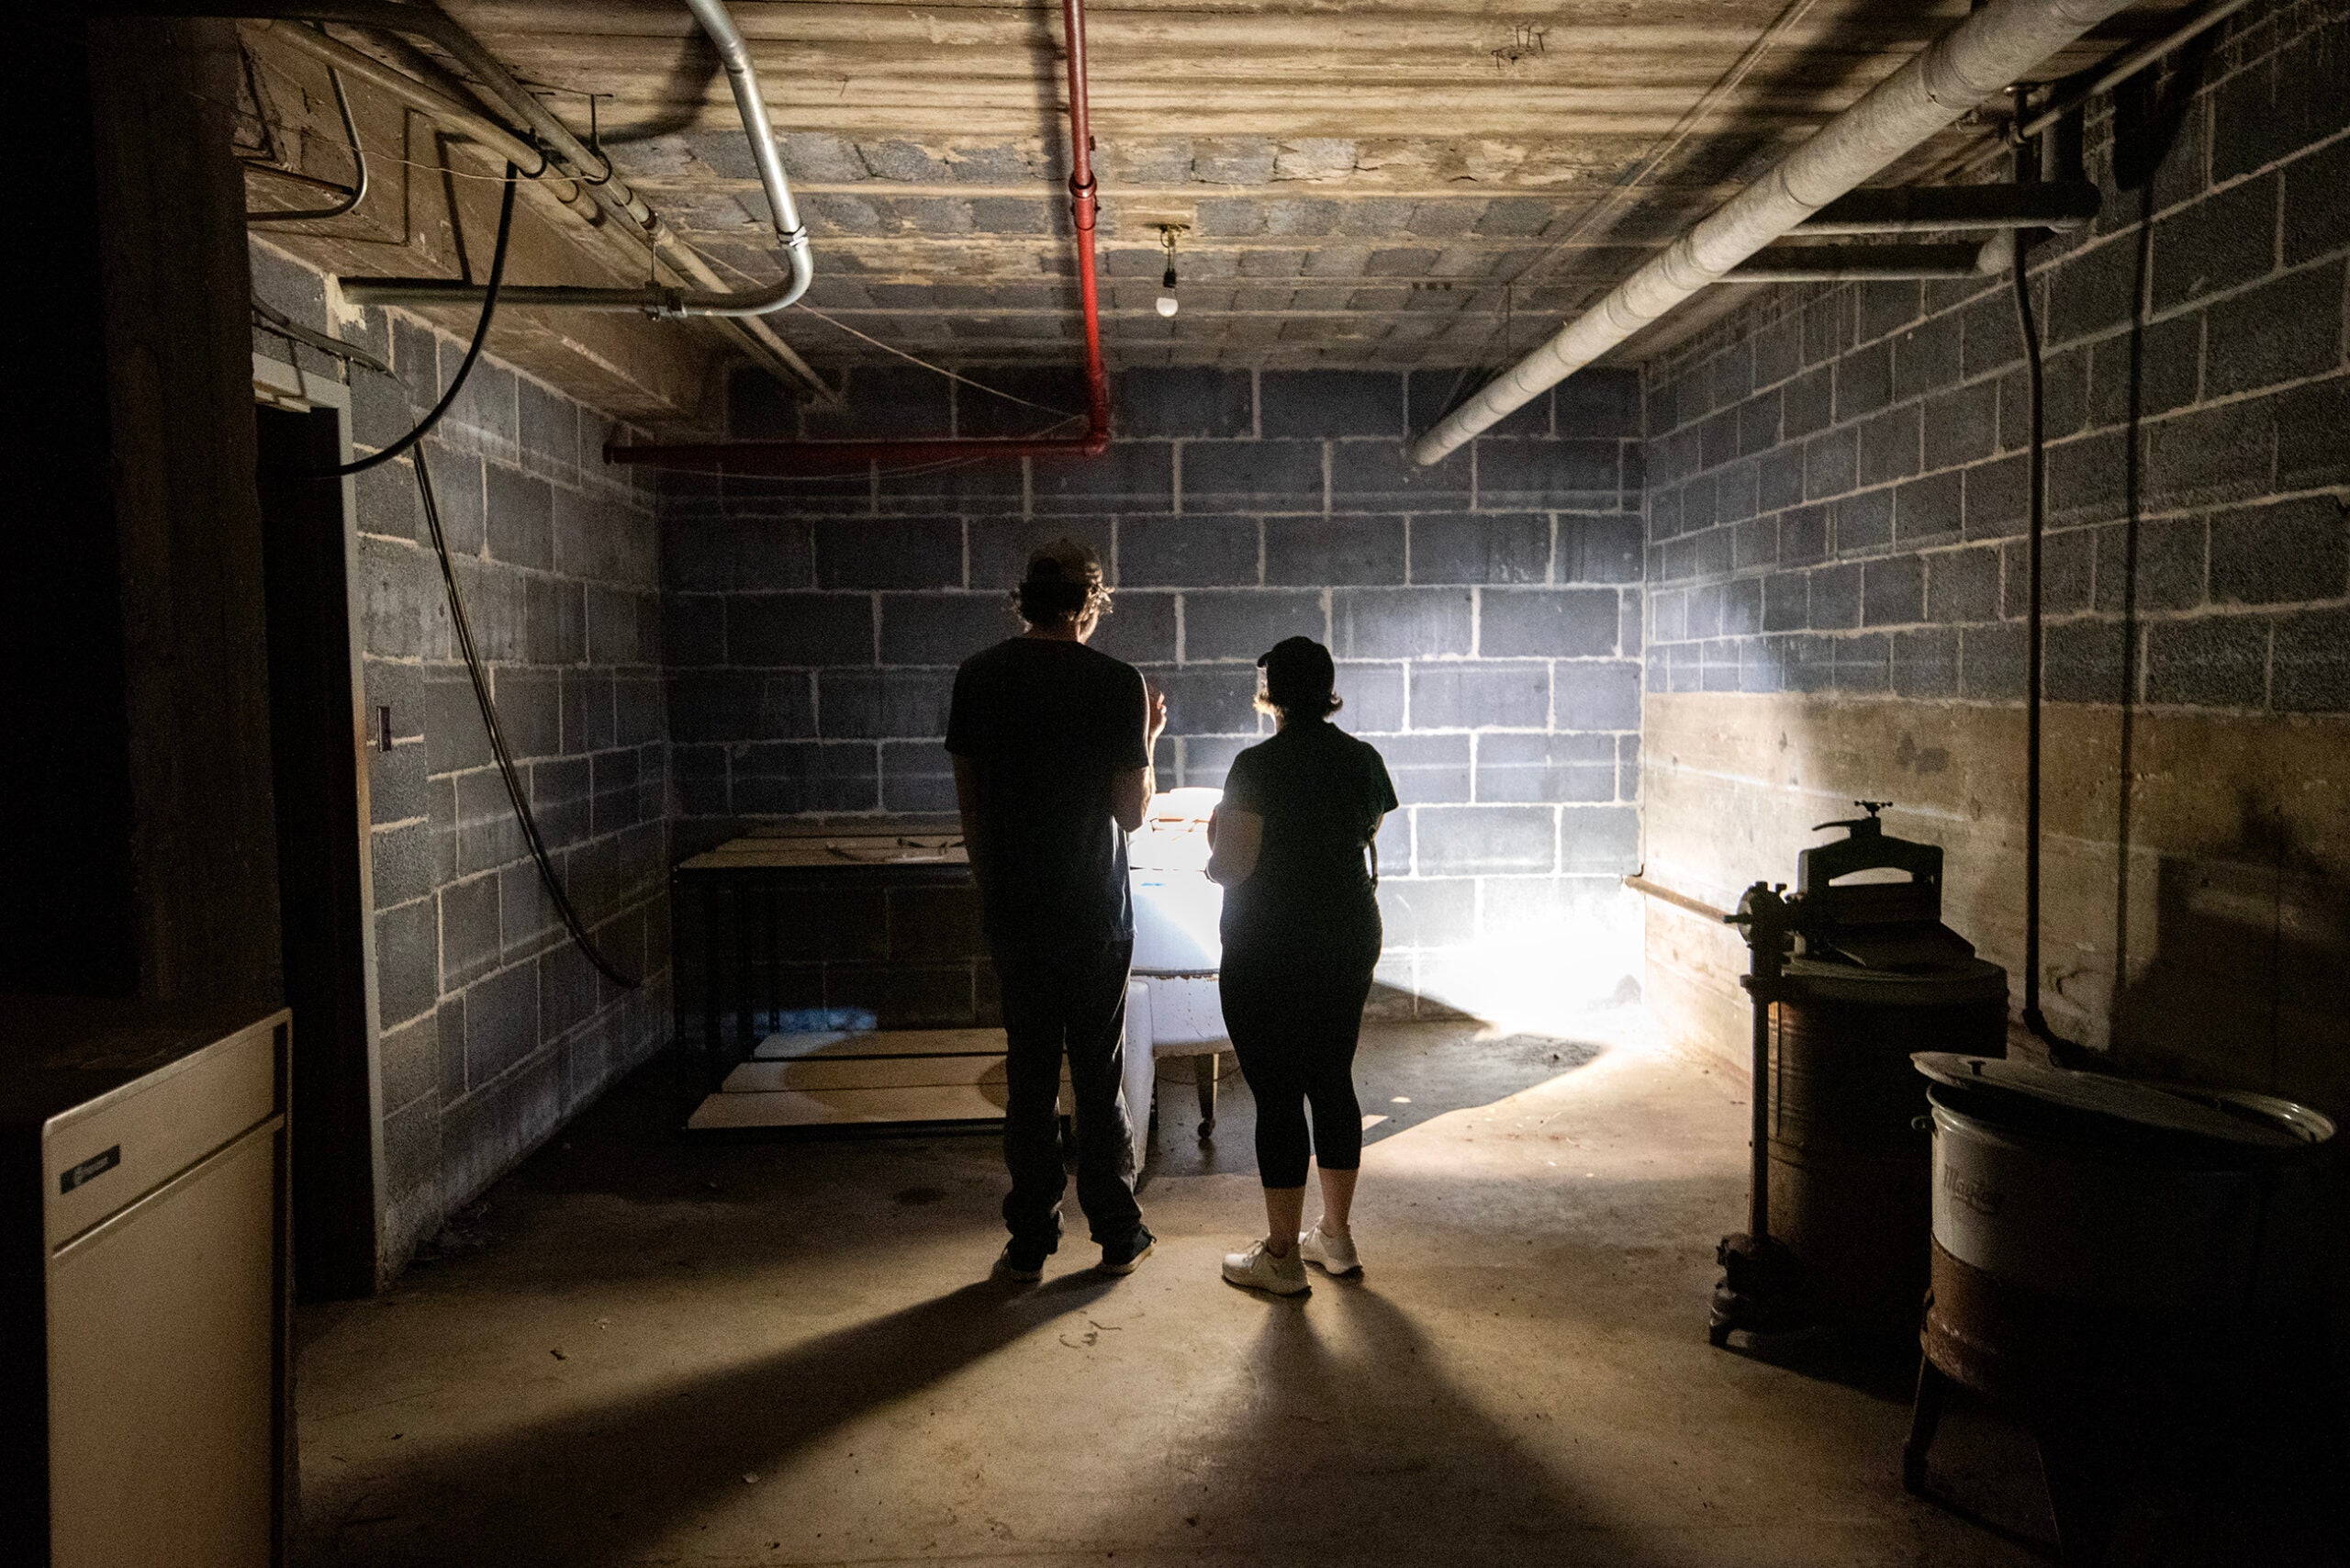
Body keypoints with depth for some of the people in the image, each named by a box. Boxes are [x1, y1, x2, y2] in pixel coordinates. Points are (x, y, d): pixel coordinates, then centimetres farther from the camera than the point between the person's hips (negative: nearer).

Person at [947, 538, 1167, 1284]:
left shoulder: (978, 676, 0)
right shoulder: (1116, 683, -10)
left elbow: (968, 800, 5)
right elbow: (1132, 813, -8)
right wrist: (1148, 740, 7)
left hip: (1012, 908, 2)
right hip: (1094, 910, -2)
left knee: (1027, 1074, 11)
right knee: (1101, 1072, 10)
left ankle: (1029, 1244, 17)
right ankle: (1118, 1235, 20)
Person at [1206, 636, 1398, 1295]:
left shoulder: (1258, 766, -15)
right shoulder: (1363, 759, 2)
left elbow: (1232, 868, -16)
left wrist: (1214, 839, 4)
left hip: (1269, 952, -6)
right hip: (1349, 939, 6)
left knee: (1278, 1094, 1)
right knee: (1333, 1080, 16)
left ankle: (1282, 1254, 10)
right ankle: (1336, 1235, 26)